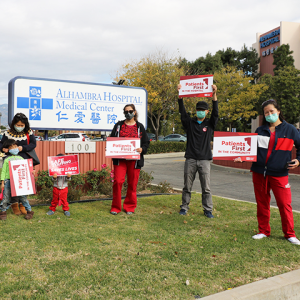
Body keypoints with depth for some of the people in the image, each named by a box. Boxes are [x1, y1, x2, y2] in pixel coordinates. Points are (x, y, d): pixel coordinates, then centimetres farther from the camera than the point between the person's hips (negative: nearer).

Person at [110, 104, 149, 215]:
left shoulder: (139, 127, 10)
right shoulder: (118, 125, 12)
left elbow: (146, 142, 10)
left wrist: (142, 149, -10)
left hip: (134, 159, 0)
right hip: (120, 159, 0)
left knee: (132, 183, 4)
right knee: (118, 181, -9)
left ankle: (129, 207, 19)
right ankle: (116, 207, 6)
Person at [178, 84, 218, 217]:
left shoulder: (210, 124, 8)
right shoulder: (189, 123, 8)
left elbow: (215, 113, -7)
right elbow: (182, 112, -4)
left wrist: (214, 95, -18)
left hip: (204, 160, -1)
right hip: (190, 159, 1)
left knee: (206, 187, 1)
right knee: (187, 186, 7)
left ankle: (208, 210, 11)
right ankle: (184, 207, 19)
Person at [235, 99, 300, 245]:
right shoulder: (260, 130, 10)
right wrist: (242, 157, -2)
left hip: (279, 174, -3)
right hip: (259, 172, 3)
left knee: (284, 204, -2)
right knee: (262, 203, 10)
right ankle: (263, 231, 23)